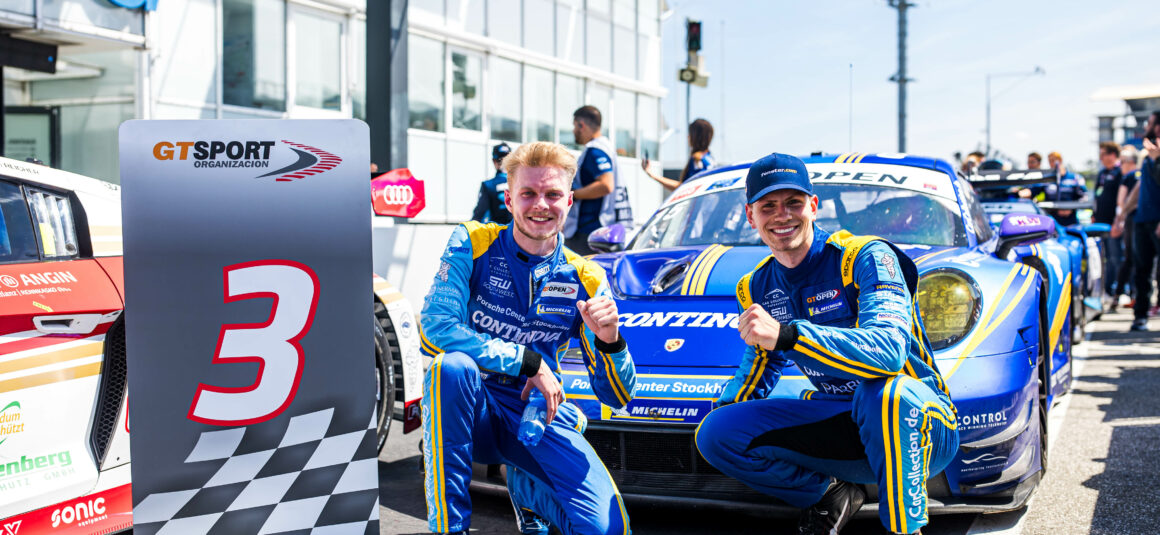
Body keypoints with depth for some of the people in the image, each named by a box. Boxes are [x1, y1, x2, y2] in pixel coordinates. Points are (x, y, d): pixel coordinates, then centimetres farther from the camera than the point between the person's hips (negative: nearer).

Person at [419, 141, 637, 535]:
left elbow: (617, 397, -3)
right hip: (470, 413, -2)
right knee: (452, 365, -37)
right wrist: (529, 361, -20)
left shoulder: (584, 280, -1)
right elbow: (434, 329, -22)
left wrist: (609, 340, -25)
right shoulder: (474, 245, -6)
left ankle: (523, 485, 16)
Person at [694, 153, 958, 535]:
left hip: (919, 420, -5)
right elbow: (758, 372, 21)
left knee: (886, 392, -42)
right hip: (838, 425, 5)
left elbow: (891, 350, -31)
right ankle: (829, 493, 5)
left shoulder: (865, 257, -14)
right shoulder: (755, 290, 6)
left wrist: (786, 334, -41)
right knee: (715, 433, -13)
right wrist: (720, 412, 0)